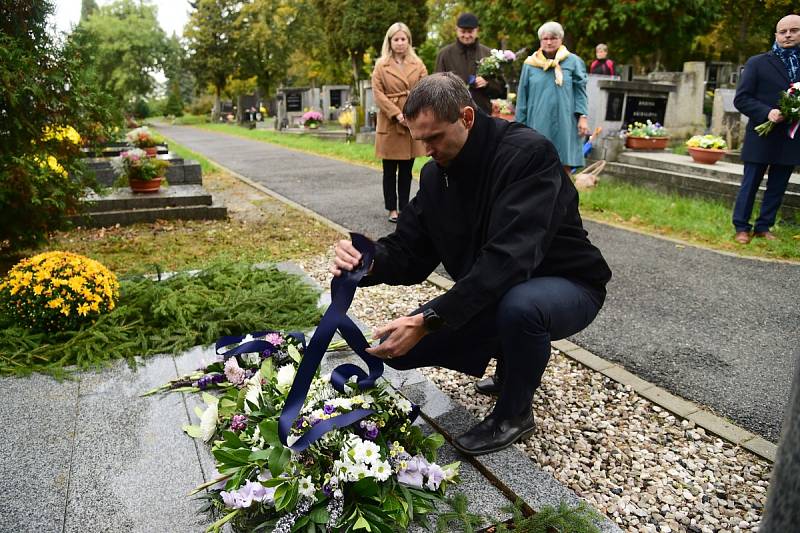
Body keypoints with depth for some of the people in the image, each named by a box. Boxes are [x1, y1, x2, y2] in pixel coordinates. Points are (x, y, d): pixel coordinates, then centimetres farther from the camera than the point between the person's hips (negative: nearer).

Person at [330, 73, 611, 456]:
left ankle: (514, 414, -9)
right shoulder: (435, 173, -3)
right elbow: (410, 253, -4)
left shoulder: (528, 153, -26)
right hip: (490, 294, 7)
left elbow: (509, 259, -37)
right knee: (399, 345, -4)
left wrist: (428, 321, -41)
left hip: (565, 286, -6)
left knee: (520, 305, -42)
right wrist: (368, 262, -28)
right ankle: (516, 365, 16)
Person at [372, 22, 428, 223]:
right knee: (390, 170, 4)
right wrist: (397, 114, -13)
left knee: (407, 170, 8)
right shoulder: (381, 65, 3)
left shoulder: (418, 64, 10)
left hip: (413, 123, 2)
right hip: (390, 123, -2)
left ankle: (404, 208, 16)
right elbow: (378, 93, -4)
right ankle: (392, 209, 12)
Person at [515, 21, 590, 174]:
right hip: (539, 125, 1)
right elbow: (522, 97, 8)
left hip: (564, 125, 0)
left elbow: (580, 91, 5)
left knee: (564, 169, 1)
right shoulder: (530, 64, 7)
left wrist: (582, 117, -6)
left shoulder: (573, 61, 4)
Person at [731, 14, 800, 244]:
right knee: (750, 185, 3)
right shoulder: (758, 63, -1)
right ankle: (741, 228, 13)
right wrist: (767, 113, -20)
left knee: (777, 187, 9)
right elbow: (740, 98, -6)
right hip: (762, 136, -4)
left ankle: (764, 227, 19)